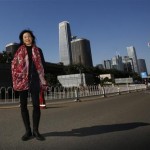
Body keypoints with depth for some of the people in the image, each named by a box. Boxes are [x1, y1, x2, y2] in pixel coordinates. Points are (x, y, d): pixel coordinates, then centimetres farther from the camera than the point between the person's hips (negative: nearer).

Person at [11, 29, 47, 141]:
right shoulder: (19, 50, 10)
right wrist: (15, 80, -4)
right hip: (22, 80, 0)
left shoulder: (38, 50, 12)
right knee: (23, 105, 3)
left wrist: (43, 81, 5)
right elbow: (14, 65, 7)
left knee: (36, 105, -3)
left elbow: (41, 66, 12)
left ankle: (36, 131, 10)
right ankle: (28, 131, 16)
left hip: (34, 80, 0)